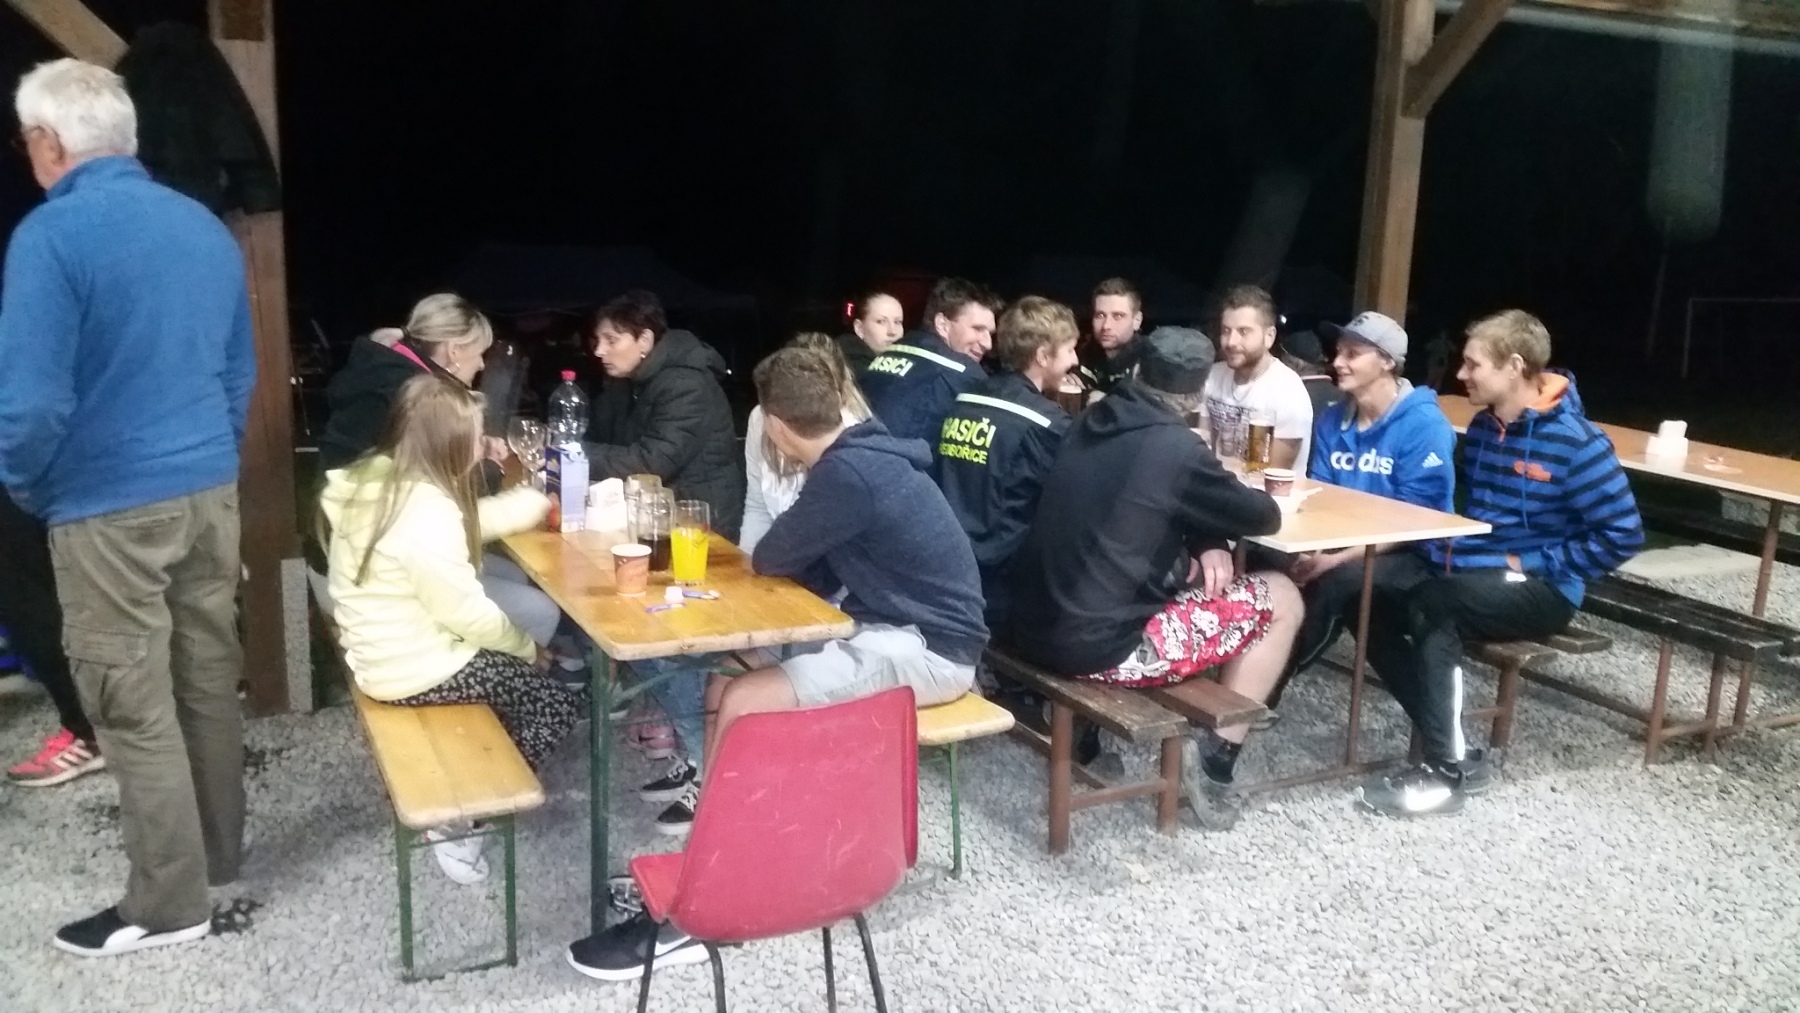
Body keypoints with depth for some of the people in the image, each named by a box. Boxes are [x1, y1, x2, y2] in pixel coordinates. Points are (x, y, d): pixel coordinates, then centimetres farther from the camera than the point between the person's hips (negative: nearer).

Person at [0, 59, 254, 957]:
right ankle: (216, 849, 31)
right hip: (210, 493, 7)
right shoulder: (206, 228, 7)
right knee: (208, 679, 17)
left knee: (133, 707, 3)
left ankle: (170, 901, 13)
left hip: (112, 510, -7)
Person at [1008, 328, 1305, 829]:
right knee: (1280, 599, 6)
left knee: (1189, 570, 28)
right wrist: (1211, 542, 21)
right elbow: (1264, 517, 0)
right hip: (1099, 645, -7)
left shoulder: (1089, 425, 8)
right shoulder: (1175, 448, -13)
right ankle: (1215, 759, 5)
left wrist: (1203, 543, 5)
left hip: (1037, 629, 8)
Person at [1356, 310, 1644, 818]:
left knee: (1431, 607, -32)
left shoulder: (1576, 441, -15)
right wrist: (1447, 547, 3)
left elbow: (1621, 535, -16)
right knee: (1372, 603, -13)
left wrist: (1531, 564, -17)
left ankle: (1445, 771, -22)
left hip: (1539, 589, -7)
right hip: (1466, 567, 8)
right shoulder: (1483, 426, 8)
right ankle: (1451, 750, -8)